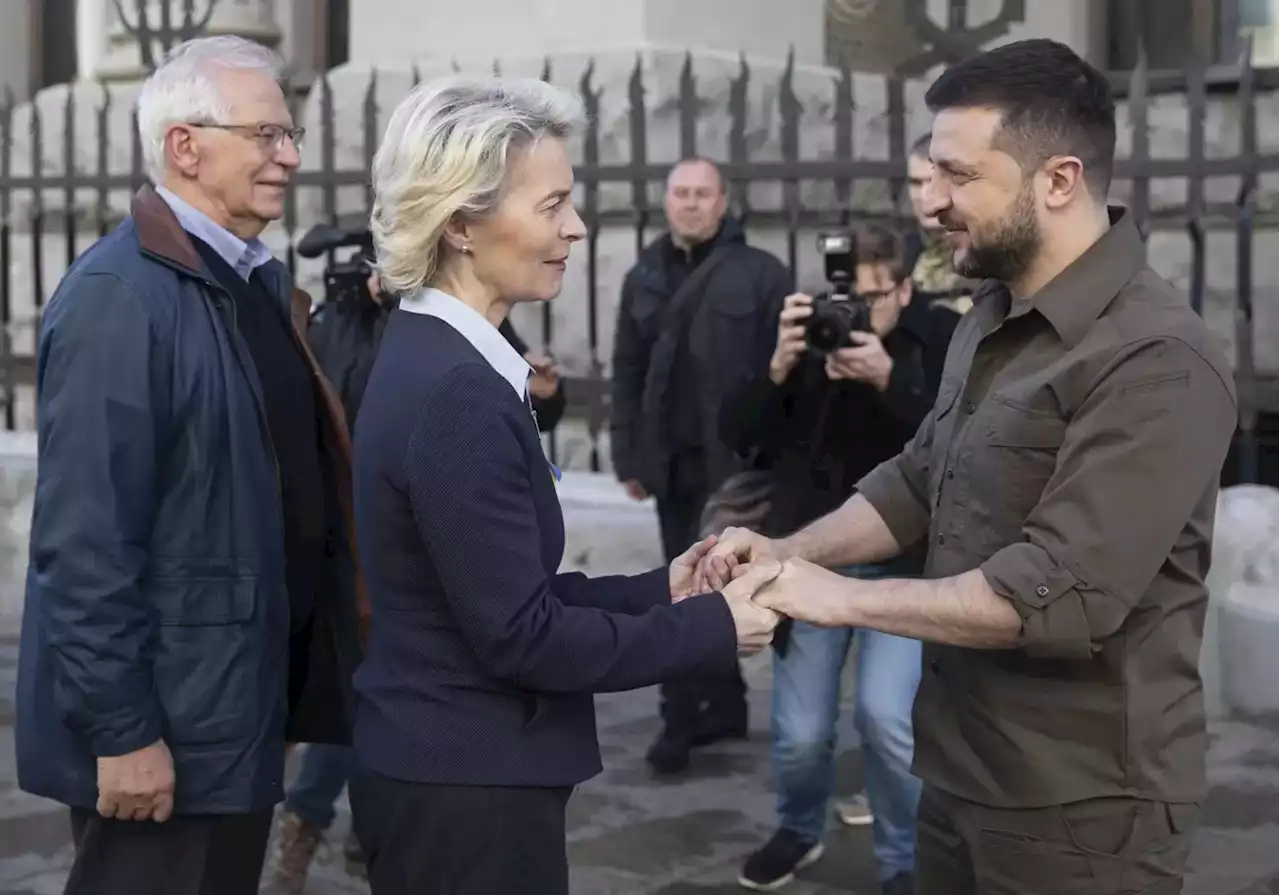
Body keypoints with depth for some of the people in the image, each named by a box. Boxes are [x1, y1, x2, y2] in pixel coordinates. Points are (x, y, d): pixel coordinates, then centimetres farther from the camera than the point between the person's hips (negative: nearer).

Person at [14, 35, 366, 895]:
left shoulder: (260, 279, 10)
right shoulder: (119, 296, -18)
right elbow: (85, 537, -22)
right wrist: (121, 728, -21)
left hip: (243, 698, 9)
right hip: (162, 717, -8)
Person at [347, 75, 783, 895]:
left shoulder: (431, 360, 7)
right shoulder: (456, 394, -23)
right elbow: (519, 635, -21)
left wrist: (653, 592, 5)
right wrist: (712, 628, -13)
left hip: (444, 764, 9)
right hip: (466, 788, -9)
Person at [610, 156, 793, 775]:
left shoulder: (760, 273, -3)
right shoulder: (644, 278, 11)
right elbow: (627, 375, 12)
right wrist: (629, 458, 7)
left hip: (736, 458, -5)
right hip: (671, 461, 5)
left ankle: (682, 718, 8)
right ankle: (724, 704, 20)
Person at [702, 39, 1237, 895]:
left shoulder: (1155, 363, -22)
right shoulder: (992, 320, 9)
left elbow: (1059, 595, -28)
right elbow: (919, 479, 17)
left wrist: (839, 597, -21)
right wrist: (790, 551, 1)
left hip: (1079, 806, -8)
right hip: (962, 769, 8)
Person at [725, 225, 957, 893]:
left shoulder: (942, 339, -8)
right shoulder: (797, 334, -2)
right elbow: (737, 435, -7)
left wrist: (889, 380, -31)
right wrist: (778, 368, -24)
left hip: (908, 563, -2)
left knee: (884, 714, -18)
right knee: (799, 736, 5)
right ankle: (799, 830, 39)